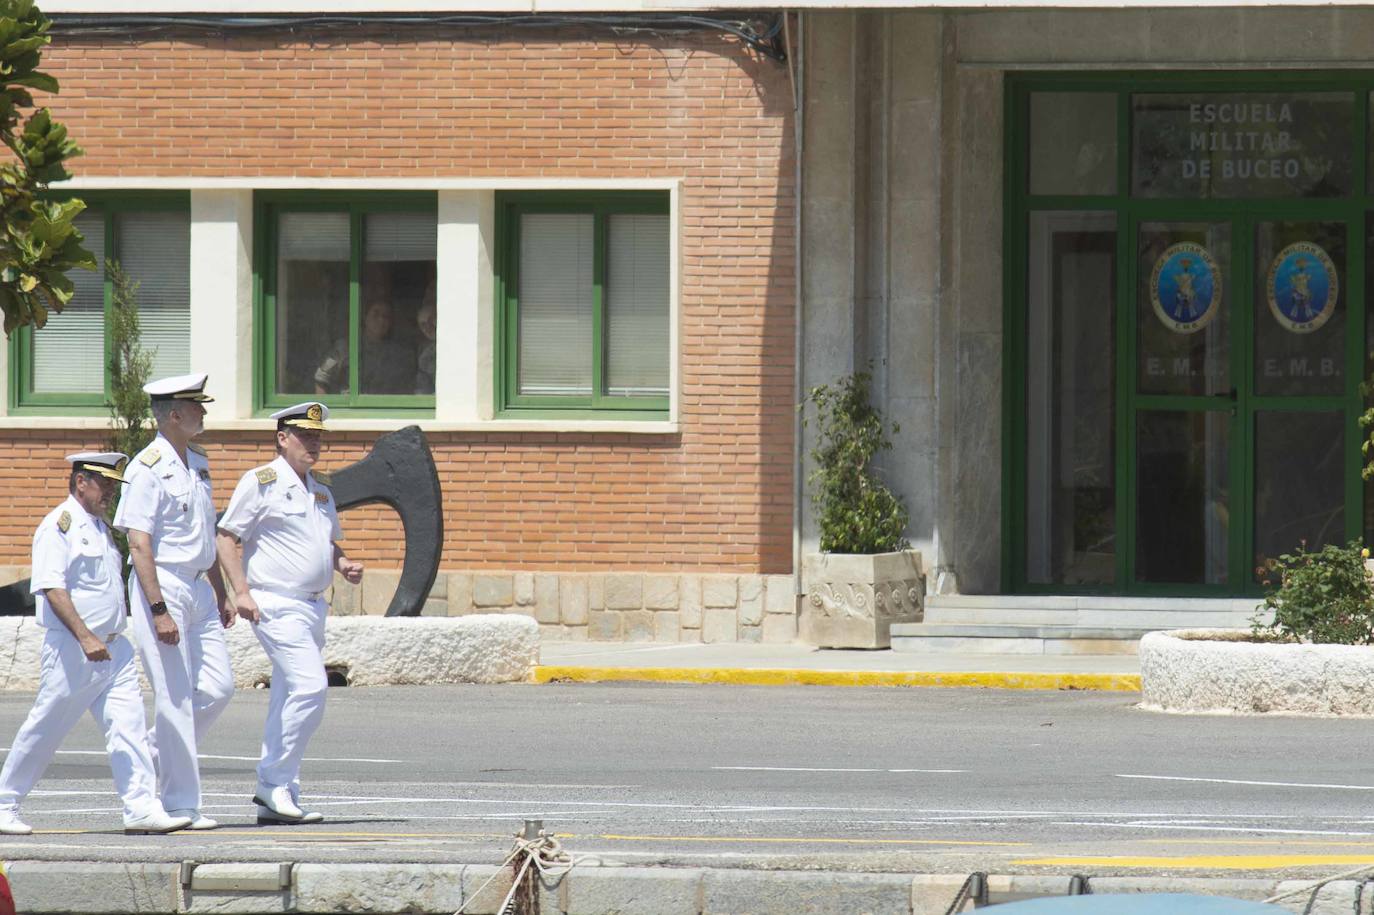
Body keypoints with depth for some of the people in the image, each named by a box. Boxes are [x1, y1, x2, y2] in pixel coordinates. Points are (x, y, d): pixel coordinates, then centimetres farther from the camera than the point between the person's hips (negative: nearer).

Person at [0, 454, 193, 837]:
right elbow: (52, 588, -18)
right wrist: (85, 637, -25)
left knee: (129, 727, -3)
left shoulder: (100, 528, 18)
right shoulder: (58, 526, -9)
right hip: (72, 650, -8)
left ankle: (142, 808, -8)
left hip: (112, 647, 8)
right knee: (44, 730, 0)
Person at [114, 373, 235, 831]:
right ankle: (180, 805, -1)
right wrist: (159, 610, -22)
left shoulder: (197, 463, 14)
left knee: (218, 686, 4)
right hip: (161, 585, -9)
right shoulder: (148, 469, -13)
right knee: (175, 697, -6)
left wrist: (221, 593, 24)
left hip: (197, 587, 9)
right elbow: (139, 543, -17)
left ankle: (152, 755, 22)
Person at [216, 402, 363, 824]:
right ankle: (276, 782, -12)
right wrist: (241, 592, -19)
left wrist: (344, 564, 6)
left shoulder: (320, 492, 18)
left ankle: (273, 799, 12)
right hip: (277, 606, -9)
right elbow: (227, 538, -8)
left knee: (289, 701, 9)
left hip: (313, 607, 9)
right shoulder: (261, 482, -5)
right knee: (310, 687, -20)